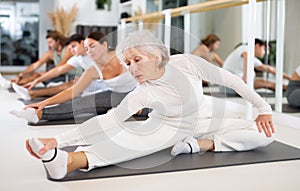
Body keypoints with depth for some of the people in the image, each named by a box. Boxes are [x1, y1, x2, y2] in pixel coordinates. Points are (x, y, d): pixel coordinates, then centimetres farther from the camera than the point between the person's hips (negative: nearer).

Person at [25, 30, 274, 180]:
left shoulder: (186, 63, -22)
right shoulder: (141, 94, -23)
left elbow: (229, 79, -12)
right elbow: (109, 121, -33)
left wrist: (264, 108, -9)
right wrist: (59, 140, -44)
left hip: (201, 125, 2)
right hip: (166, 129, -2)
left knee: (264, 134, -16)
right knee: (128, 138, -35)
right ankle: (67, 161, -59)